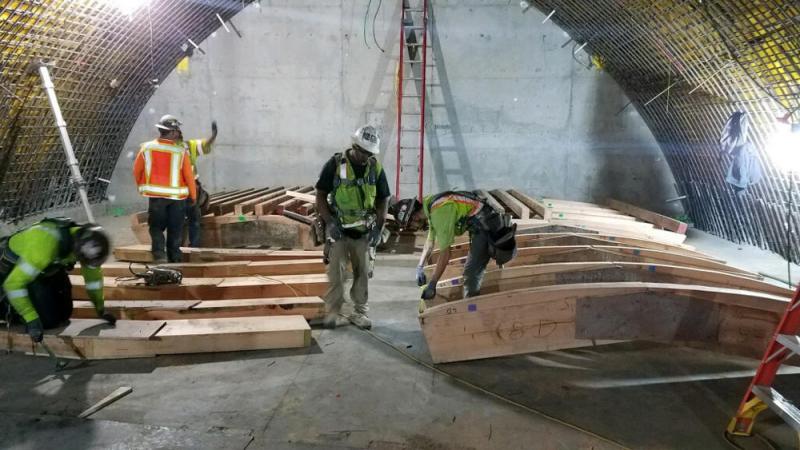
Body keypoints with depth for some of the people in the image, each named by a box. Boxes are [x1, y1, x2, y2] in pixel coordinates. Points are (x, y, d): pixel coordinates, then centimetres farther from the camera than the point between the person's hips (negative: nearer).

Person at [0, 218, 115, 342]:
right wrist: (31, 320, -36)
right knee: (49, 320, -14)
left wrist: (101, 309, 2)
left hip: (45, 269, 6)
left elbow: (93, 273, -2)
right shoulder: (46, 244, -41)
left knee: (63, 314, 6)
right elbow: (13, 282, -38)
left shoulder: (85, 240, -20)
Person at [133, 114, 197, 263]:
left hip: (156, 195, 1)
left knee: (156, 226, 12)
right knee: (175, 230, 11)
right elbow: (189, 175, -7)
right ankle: (174, 259, 16)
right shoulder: (180, 151, -10)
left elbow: (137, 170, 4)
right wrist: (193, 195, 7)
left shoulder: (147, 148, -5)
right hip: (177, 196, -1)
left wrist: (141, 186, 23)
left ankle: (159, 254, -6)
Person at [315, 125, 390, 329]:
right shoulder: (335, 165, -8)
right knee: (336, 272, -5)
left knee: (362, 273, 8)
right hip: (338, 229, -3)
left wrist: (378, 228, -1)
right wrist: (329, 222, -13)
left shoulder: (376, 168, 1)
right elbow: (321, 195, -4)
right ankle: (332, 312, 8)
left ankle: (359, 312, 20)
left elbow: (383, 199, 8)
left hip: (363, 231, 3)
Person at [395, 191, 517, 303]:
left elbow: (445, 253, -22)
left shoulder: (440, 212, -23)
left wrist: (432, 285, -16)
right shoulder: (430, 204, 7)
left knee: (471, 273, -9)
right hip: (482, 226, 10)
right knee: (473, 271, 18)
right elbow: (430, 241, 21)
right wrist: (420, 268, 19)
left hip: (487, 227, -10)